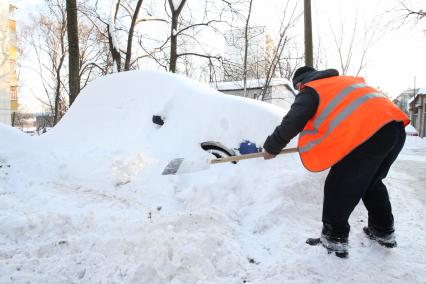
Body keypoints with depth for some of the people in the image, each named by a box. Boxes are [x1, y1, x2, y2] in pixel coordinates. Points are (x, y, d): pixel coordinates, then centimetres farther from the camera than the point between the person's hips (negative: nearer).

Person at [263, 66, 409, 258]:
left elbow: (291, 124, -1)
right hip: (396, 127, 9)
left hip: (368, 134, -9)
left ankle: (335, 240, 11)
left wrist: (271, 147, 12)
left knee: (338, 187, 2)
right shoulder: (347, 80, 30)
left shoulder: (310, 91, 6)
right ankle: (384, 232, 37)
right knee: (372, 182, 25)